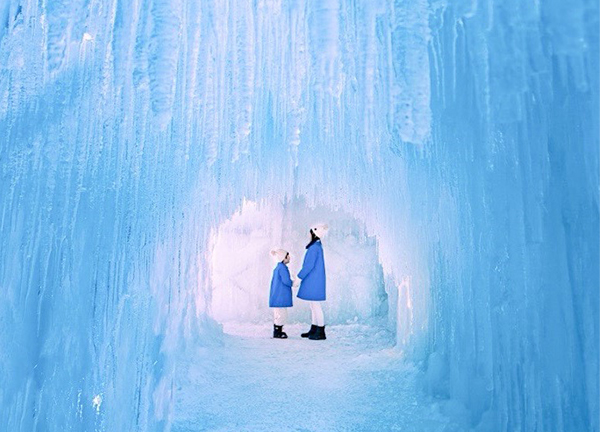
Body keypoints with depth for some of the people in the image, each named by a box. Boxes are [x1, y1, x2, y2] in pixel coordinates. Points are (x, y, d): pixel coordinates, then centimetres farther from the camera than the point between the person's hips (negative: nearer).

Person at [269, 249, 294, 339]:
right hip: (281, 296, -10)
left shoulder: (277, 268, 16)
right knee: (282, 314, -5)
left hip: (276, 296, 10)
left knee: (277, 314, 14)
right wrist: (292, 283, -3)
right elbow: (286, 280, -21)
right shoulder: (282, 267, -15)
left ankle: (277, 331, 21)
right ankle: (277, 332, -1)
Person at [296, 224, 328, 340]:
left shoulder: (314, 247, -17)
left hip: (314, 281, -10)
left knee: (315, 305, -5)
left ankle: (321, 332, 1)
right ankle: (314, 329, 21)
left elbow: (309, 265, -21)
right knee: (313, 305, 14)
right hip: (312, 280, 10)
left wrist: (299, 277, -15)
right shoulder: (317, 246, 13)